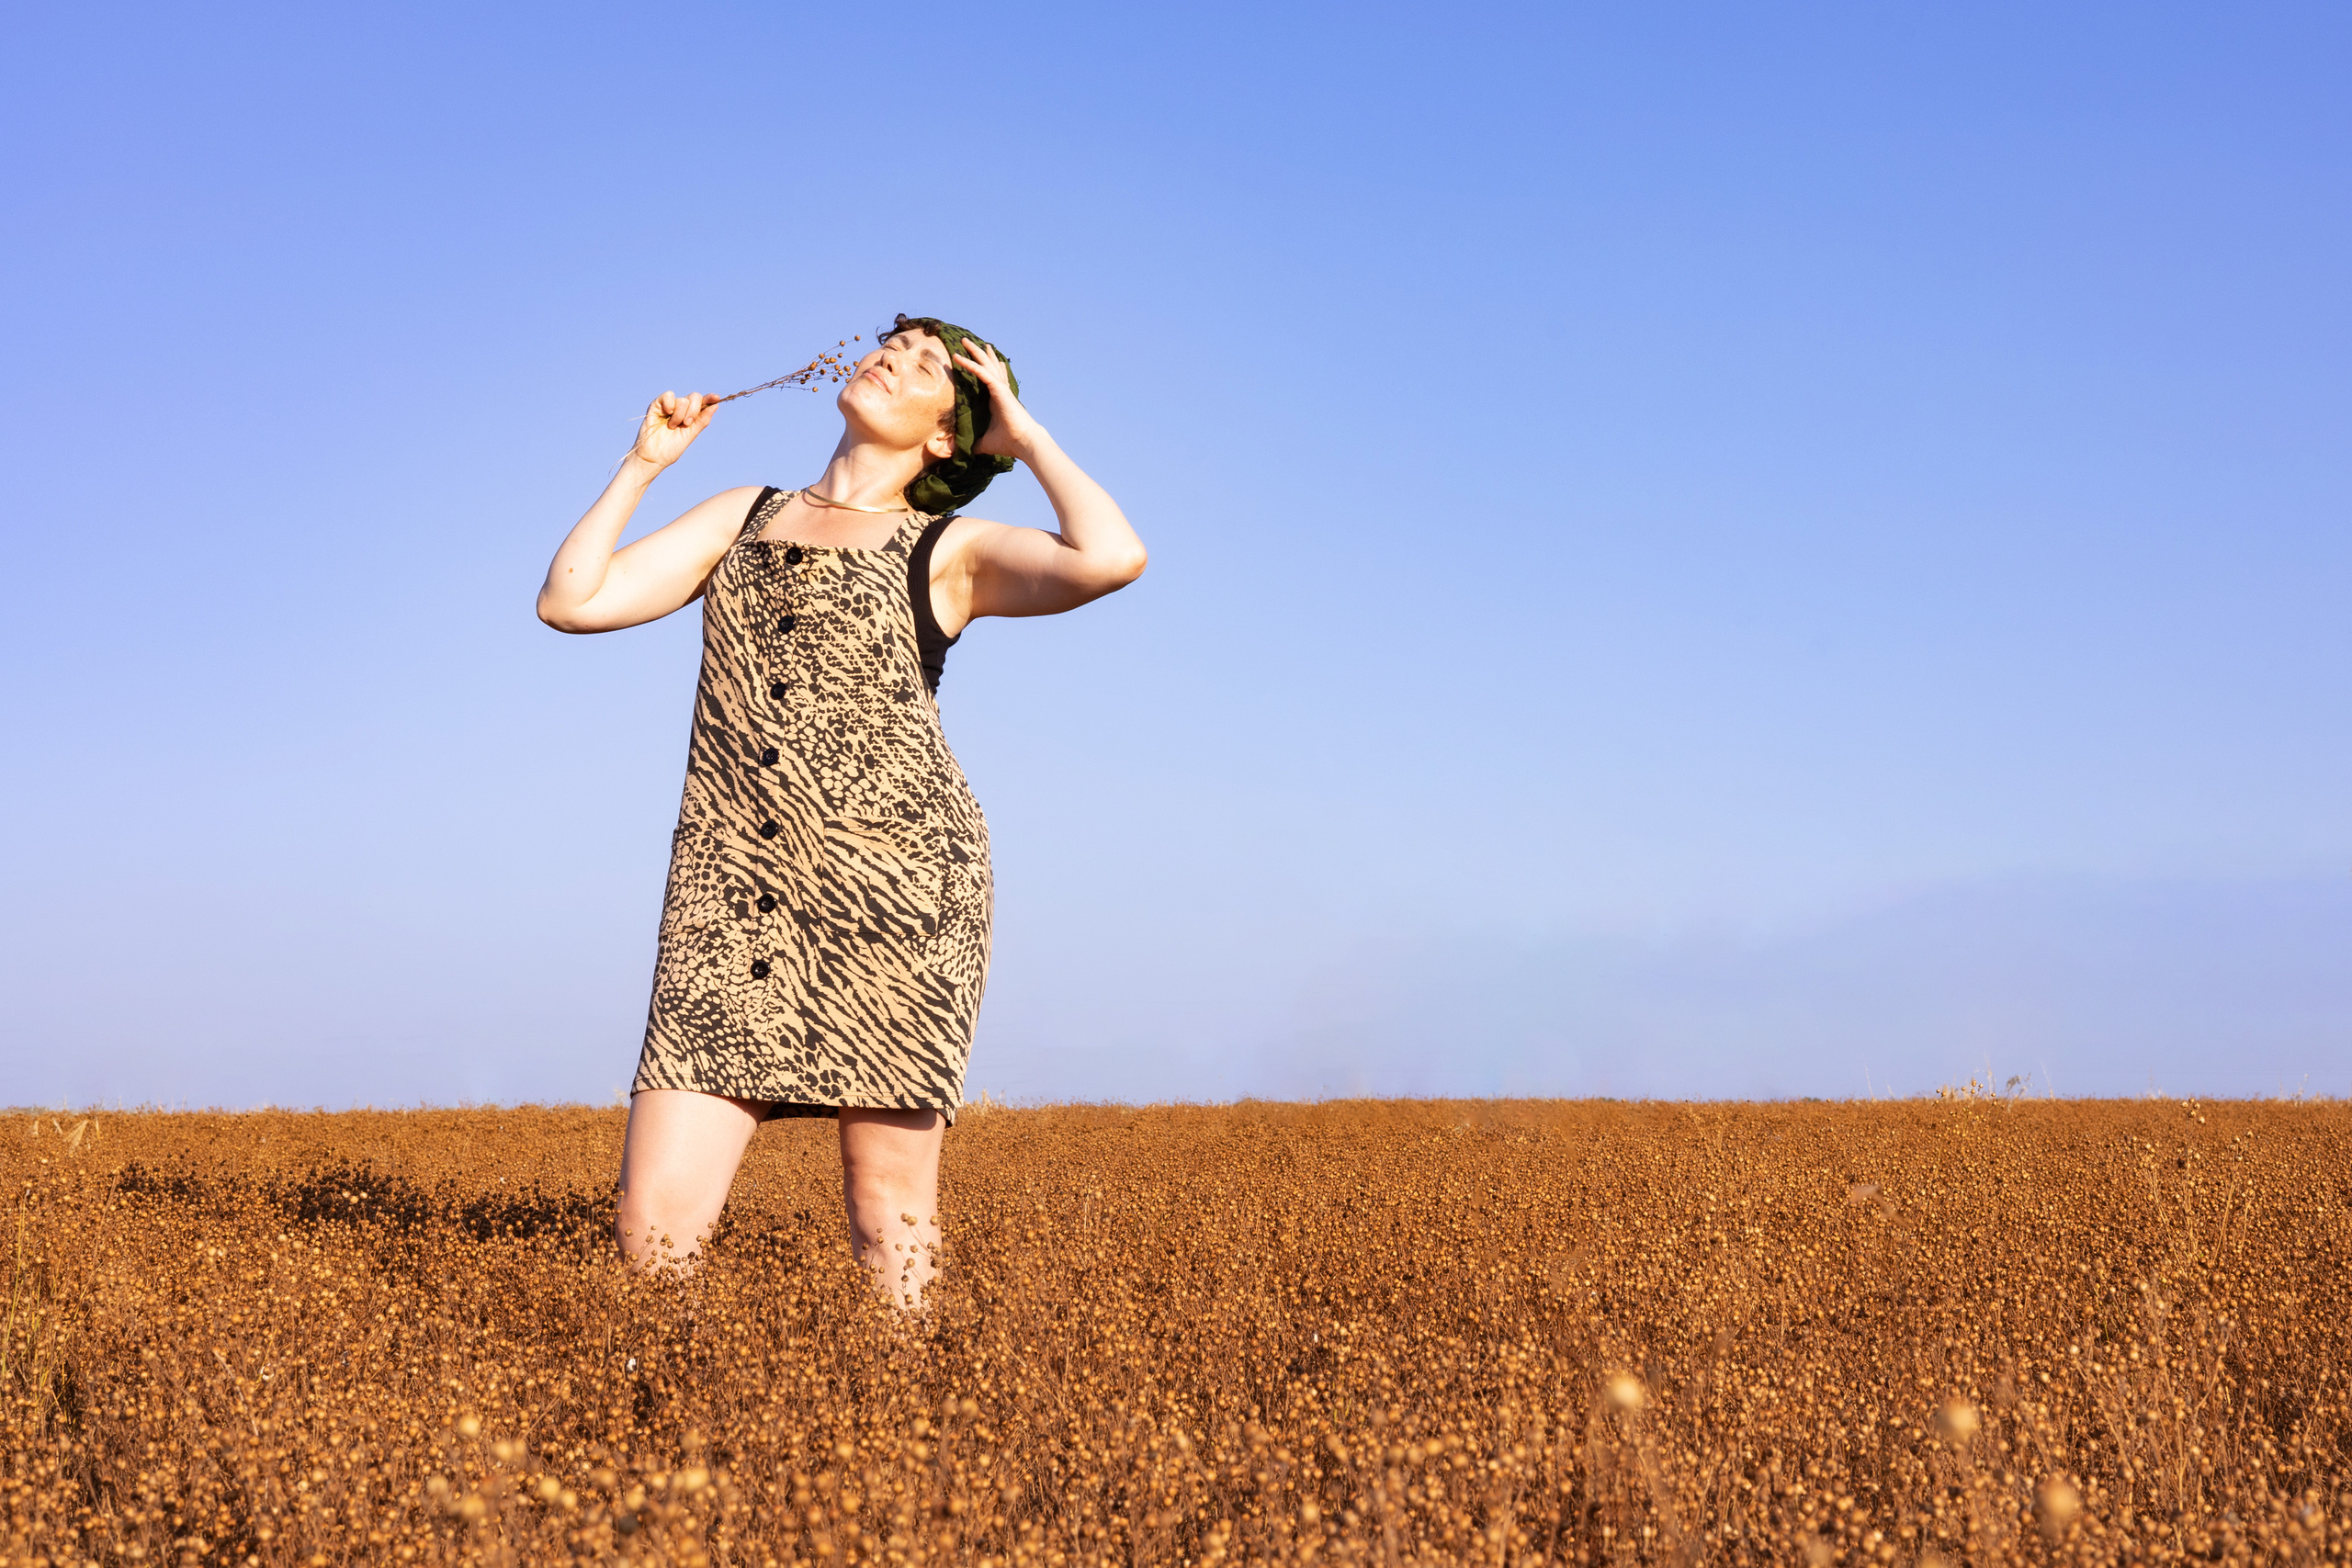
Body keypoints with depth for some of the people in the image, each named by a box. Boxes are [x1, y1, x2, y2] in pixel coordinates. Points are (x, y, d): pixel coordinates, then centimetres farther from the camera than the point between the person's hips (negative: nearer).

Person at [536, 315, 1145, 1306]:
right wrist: (644, 464, 20)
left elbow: (1112, 558, -9)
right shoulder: (743, 517, 25)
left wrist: (1024, 432, 5)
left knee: (889, 1219, -2)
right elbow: (571, 601, 17)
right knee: (653, 1229, -8)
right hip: (732, 893, 3)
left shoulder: (953, 551, 12)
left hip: (899, 881, -3)